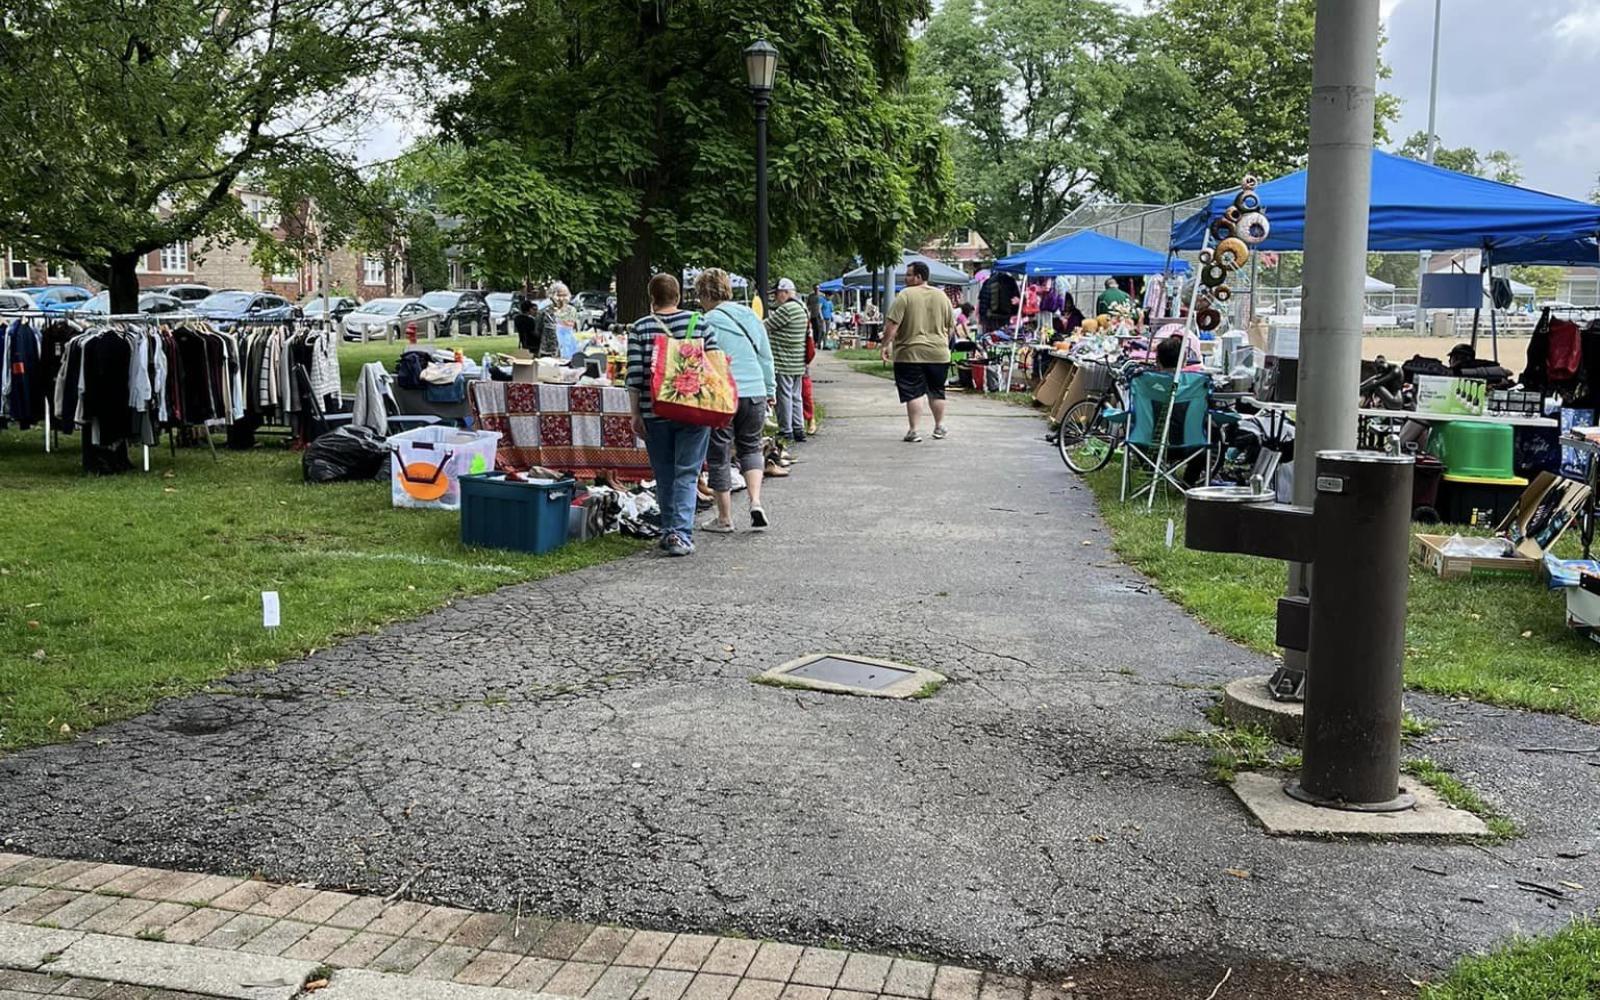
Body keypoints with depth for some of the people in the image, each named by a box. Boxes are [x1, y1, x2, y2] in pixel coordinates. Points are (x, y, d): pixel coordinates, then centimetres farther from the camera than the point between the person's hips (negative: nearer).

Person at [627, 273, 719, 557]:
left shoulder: (639, 328, -1)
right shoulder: (699, 323, 1)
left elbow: (635, 374, -5)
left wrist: (636, 413, 1)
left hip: (655, 413, 1)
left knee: (664, 477, 13)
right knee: (687, 474, 0)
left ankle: (669, 531, 20)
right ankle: (681, 534, -10)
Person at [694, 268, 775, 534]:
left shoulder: (708, 322, -9)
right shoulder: (751, 317, 8)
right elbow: (766, 357, 13)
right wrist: (770, 390, 23)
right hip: (754, 393, 5)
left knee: (719, 456, 7)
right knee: (750, 447, 21)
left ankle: (724, 519, 14)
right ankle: (756, 502, 2)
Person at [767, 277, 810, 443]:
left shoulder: (786, 309, -17)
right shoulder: (801, 308, 15)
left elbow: (767, 326, -12)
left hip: (784, 362, -9)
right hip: (798, 363, 9)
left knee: (784, 395, -2)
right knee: (795, 396, 14)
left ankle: (786, 431, 3)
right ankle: (799, 430, 18)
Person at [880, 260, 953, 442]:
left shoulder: (905, 295, -8)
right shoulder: (941, 296, 8)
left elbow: (892, 324, -14)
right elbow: (950, 326, 13)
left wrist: (886, 345, -9)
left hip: (910, 353, -4)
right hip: (938, 353, 5)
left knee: (912, 393, -1)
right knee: (936, 391, 16)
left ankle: (914, 430, -3)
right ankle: (939, 427, 22)